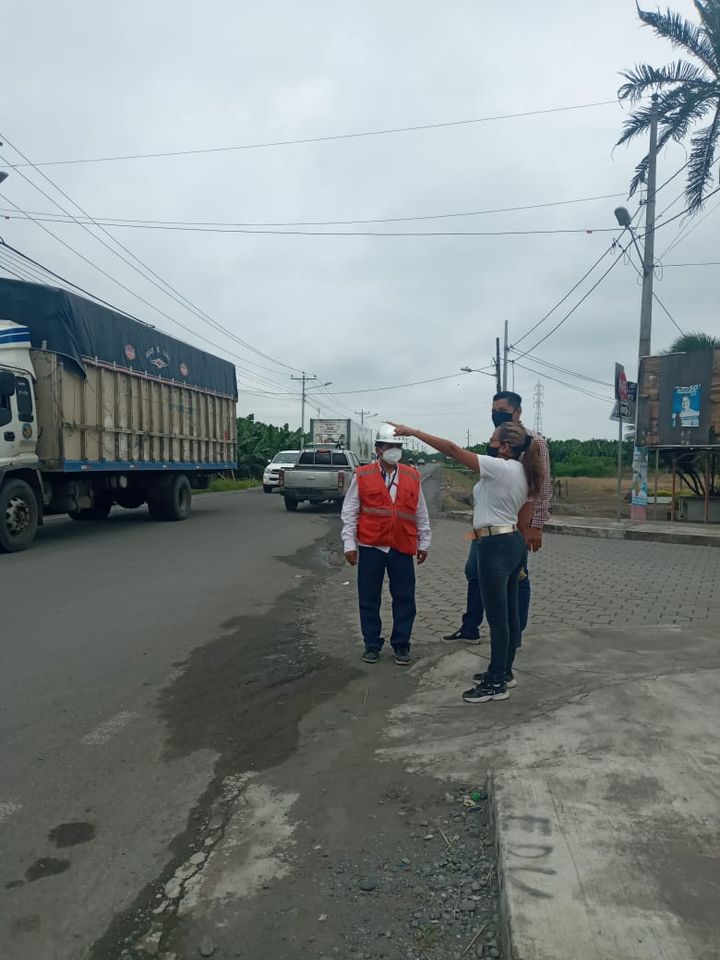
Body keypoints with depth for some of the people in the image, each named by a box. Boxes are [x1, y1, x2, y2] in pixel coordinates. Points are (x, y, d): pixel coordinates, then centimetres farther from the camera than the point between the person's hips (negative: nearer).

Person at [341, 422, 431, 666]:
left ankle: (401, 644, 21)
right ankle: (372, 644, 22)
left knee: (405, 599, 6)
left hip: (403, 548, 2)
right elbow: (349, 513, 0)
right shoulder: (362, 476, -2)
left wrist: (424, 543, 11)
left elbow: (421, 513, 11)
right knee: (369, 599, 7)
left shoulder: (412, 476, 6)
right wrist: (349, 544, -5)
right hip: (370, 547, -2)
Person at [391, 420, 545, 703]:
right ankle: (504, 671, 32)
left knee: (497, 617, -1)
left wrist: (413, 431, -16)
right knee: (509, 613, 18)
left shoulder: (500, 468, -17)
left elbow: (452, 449, -20)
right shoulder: (520, 473, 11)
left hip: (496, 546, -10)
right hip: (514, 542, 10)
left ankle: (496, 684, 10)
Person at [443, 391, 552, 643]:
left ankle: (515, 634, 18)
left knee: (517, 576, 4)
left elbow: (544, 487, -10)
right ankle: (470, 627, 26)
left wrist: (536, 526, -15)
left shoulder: (534, 441, -8)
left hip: (518, 522, -7)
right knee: (474, 570, 12)